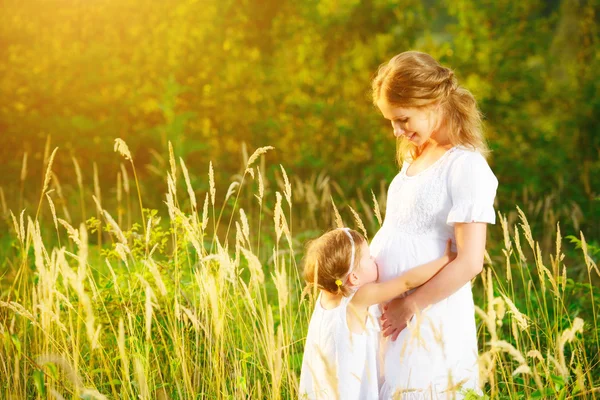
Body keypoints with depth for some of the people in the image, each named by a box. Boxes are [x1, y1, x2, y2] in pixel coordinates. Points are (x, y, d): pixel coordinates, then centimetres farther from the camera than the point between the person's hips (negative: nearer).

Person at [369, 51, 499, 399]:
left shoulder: (465, 166, -15)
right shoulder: (415, 158, 12)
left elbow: (470, 262, -19)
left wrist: (409, 307, -15)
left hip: (429, 318, -8)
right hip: (388, 310, 8)